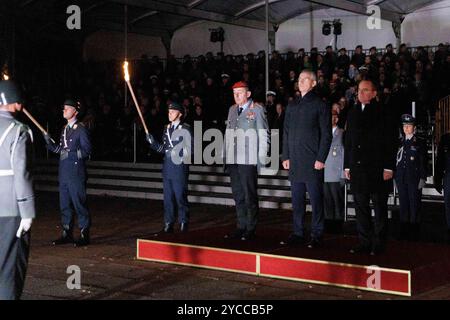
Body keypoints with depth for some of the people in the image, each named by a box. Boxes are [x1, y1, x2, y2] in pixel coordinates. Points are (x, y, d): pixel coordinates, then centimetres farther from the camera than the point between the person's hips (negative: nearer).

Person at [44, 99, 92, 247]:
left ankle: (84, 234, 4)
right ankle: (67, 233, 21)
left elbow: (86, 151, -12)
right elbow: (59, 149, 19)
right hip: (64, 172, 8)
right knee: (64, 204, 12)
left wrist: (71, 153, -21)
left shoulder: (81, 129, -9)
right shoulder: (65, 129, 16)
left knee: (79, 203, -3)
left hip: (76, 172, -8)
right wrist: (49, 142, 4)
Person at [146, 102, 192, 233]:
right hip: (167, 167, 6)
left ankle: (183, 223, 9)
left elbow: (190, 148, -11)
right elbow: (163, 148, 17)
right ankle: (168, 223, 17)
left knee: (180, 196, -2)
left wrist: (176, 153, -18)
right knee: (168, 197, 10)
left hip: (180, 167, -6)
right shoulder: (167, 128, 14)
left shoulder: (185, 129, -6)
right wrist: (152, 142, 4)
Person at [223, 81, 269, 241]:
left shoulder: (257, 109, -1)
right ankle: (241, 227, 17)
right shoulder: (232, 109, 16)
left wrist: (262, 159, -7)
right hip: (233, 160, 6)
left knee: (250, 196, -1)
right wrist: (225, 156, 12)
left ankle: (251, 229, 6)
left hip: (249, 161, -5)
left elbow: (263, 135, -2)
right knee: (238, 196, 10)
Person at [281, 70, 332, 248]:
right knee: (297, 200, 9)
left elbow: (326, 135, -4)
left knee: (316, 200, -2)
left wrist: (321, 159, -11)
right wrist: (286, 156, 9)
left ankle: (316, 235, 3)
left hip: (312, 162, -5)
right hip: (294, 162, 5)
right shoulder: (292, 106, 16)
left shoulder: (320, 105, 0)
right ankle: (298, 234, 16)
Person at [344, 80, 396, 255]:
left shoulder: (382, 113, -3)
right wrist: (347, 166, 11)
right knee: (361, 206, 8)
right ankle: (365, 242, 16)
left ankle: (378, 244, 11)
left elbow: (390, 142, -6)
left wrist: (389, 167, -11)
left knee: (379, 206, 3)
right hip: (358, 167, 5)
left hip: (377, 168, -5)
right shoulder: (353, 113, 12)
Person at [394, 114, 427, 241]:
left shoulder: (420, 143, 2)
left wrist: (422, 178, -7)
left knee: (414, 204, -3)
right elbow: (396, 160, 14)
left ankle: (414, 233, 2)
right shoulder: (399, 142, 12)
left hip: (414, 178, -4)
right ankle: (404, 232, 12)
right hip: (401, 178, 4)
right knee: (403, 204, 6)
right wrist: (395, 177, 9)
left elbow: (423, 162, -1)